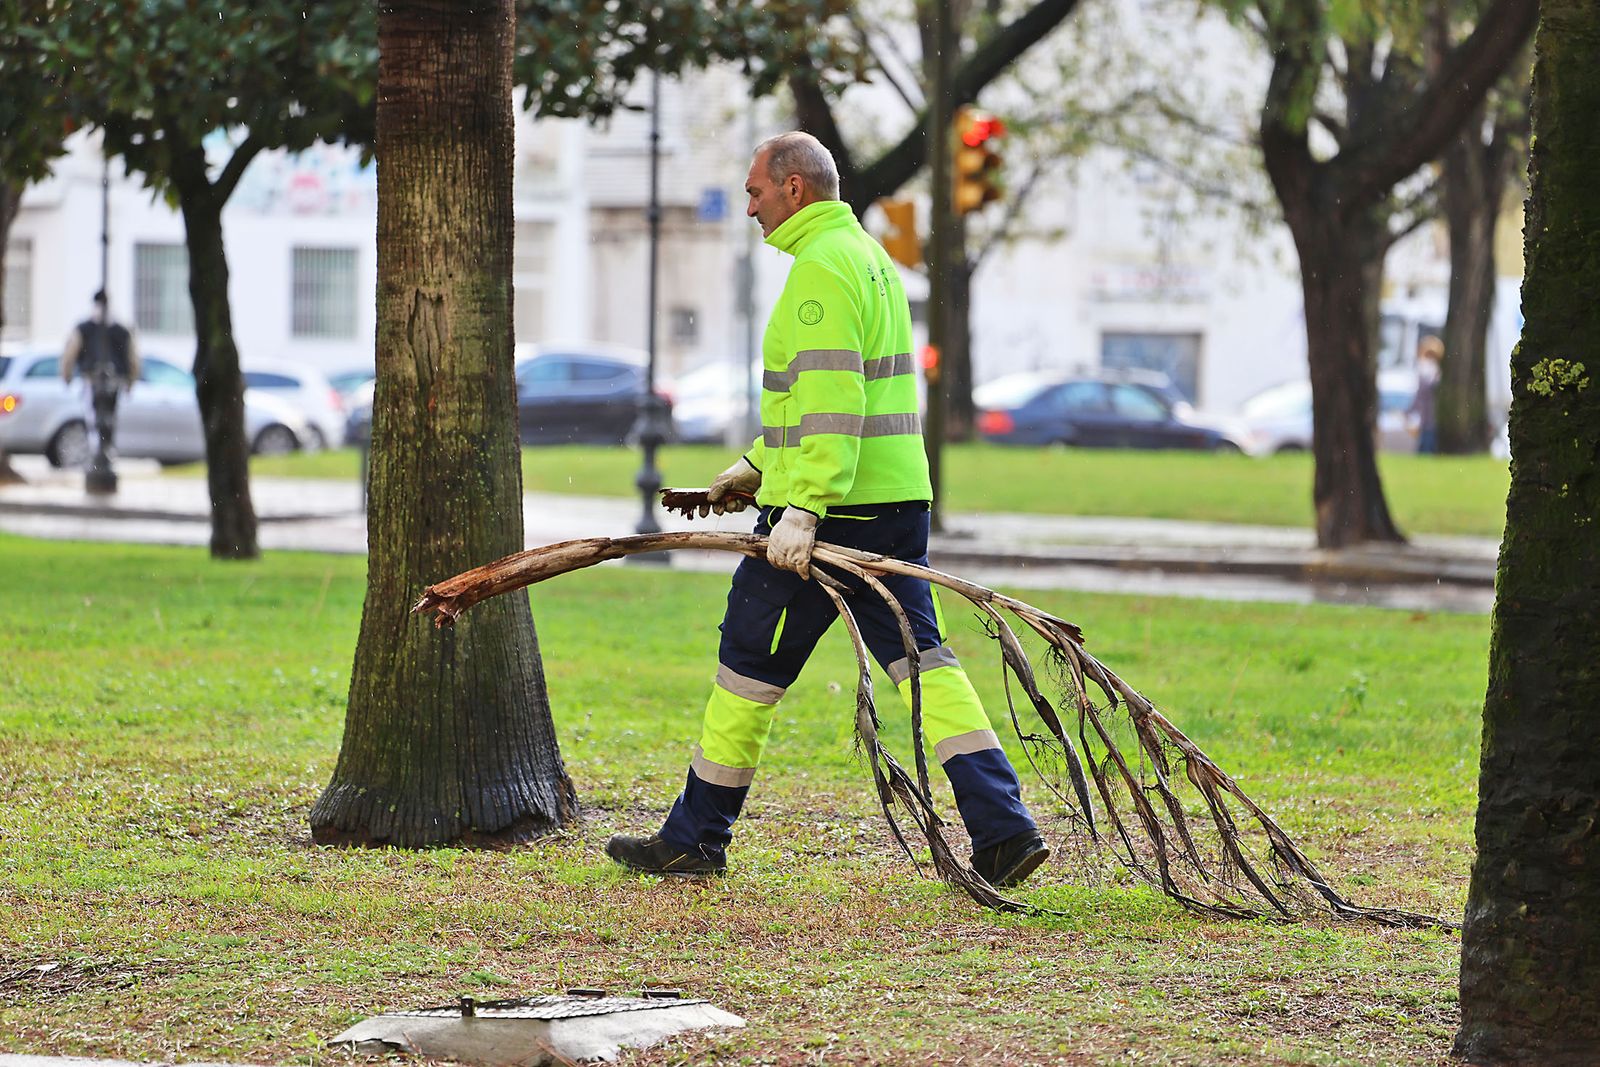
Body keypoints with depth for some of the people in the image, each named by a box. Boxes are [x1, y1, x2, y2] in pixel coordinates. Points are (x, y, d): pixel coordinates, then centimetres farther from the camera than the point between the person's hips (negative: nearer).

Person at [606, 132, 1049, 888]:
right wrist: (758, 466, 27)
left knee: (751, 662, 4)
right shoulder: (868, 254, 19)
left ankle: (695, 839, 14)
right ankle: (1003, 832, -9)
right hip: (898, 500, 9)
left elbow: (829, 399, -23)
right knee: (919, 660, 3)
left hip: (831, 511, -9)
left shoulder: (820, 266, -13)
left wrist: (802, 508, -27)